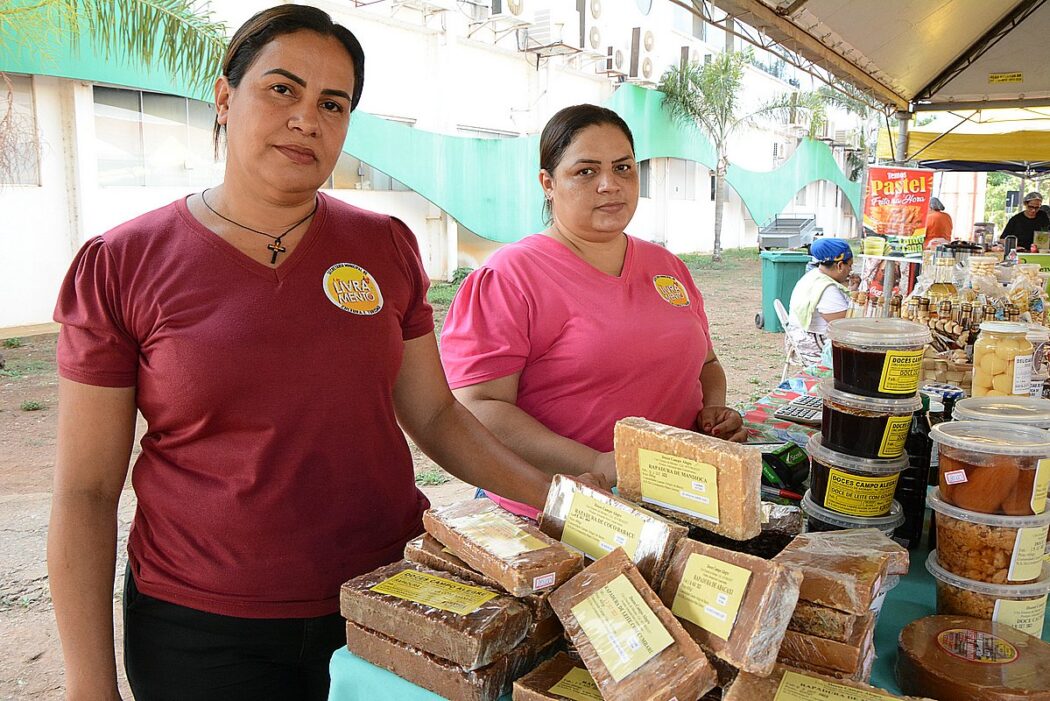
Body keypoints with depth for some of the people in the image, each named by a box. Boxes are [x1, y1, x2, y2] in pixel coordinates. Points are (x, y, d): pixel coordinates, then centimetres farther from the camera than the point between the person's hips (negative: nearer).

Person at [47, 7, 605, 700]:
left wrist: (550, 493, -7)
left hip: (392, 600, 3)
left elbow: (433, 413, 5)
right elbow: (85, 492, -4)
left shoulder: (385, 247, 0)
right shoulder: (120, 265, -7)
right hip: (208, 630, -2)